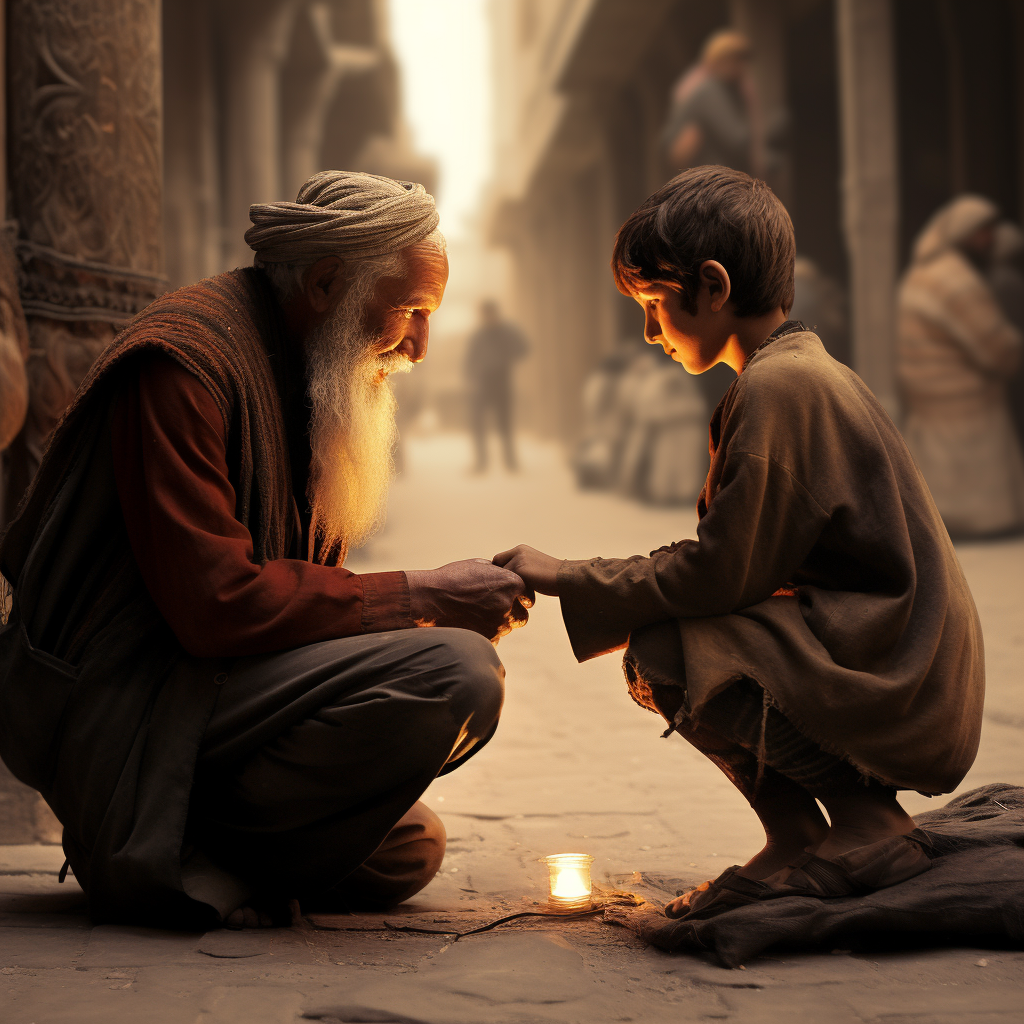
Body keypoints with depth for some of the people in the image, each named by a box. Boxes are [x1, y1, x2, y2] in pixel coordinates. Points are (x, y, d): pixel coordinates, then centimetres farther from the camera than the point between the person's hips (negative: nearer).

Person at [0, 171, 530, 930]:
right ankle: (187, 860, -13)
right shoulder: (183, 361, -18)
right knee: (455, 677, -24)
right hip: (120, 701, -11)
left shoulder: (306, 374, 15)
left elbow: (307, 581, 18)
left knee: (407, 852, 18)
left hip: (199, 676, 11)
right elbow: (216, 605, -25)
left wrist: (455, 626, 1)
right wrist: (421, 597, -19)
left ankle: (154, 838, 11)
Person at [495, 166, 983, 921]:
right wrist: (575, 580, 8)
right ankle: (796, 839, 6)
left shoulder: (774, 386, -17)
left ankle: (869, 827, -10)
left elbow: (722, 574, -20)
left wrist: (570, 579, -8)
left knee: (664, 657, -19)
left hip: (890, 685, -10)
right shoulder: (809, 372, 16)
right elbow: (737, 557, 15)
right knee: (665, 645, 12)